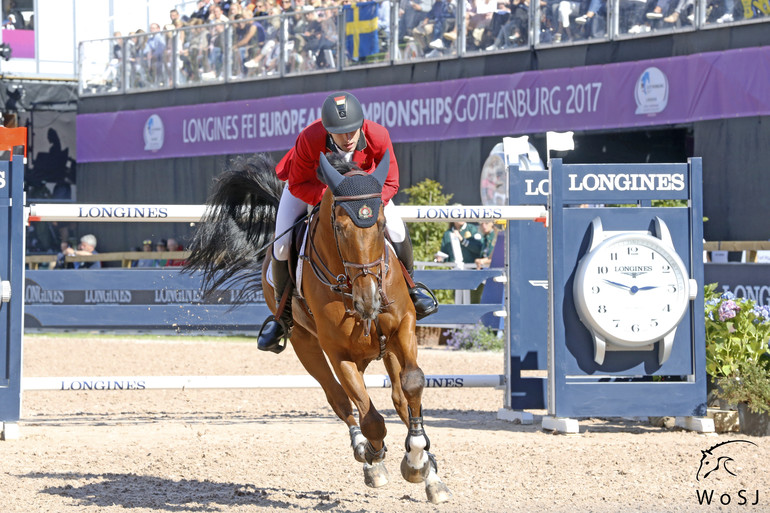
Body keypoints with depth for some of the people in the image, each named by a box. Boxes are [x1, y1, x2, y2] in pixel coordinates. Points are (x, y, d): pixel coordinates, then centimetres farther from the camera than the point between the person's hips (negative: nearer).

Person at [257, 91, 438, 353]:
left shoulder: (378, 136, -35)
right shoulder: (308, 140, -41)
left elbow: (390, 182, -20)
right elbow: (297, 184, -25)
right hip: (310, 182, -1)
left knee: (396, 230, -12)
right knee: (282, 246, -14)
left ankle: (409, 286, 20)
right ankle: (283, 312, 11)